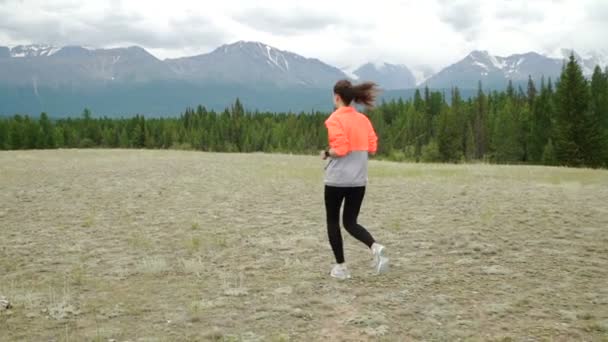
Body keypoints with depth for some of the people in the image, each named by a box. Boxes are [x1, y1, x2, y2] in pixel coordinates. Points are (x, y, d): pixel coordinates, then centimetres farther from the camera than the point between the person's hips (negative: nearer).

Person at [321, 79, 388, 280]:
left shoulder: (335, 119, -11)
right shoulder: (363, 119, 7)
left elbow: (340, 149, -19)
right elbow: (372, 148, 7)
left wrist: (326, 154, -2)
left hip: (337, 179, -5)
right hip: (359, 180, 5)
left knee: (333, 221, 12)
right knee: (350, 222, 13)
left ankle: (340, 267, 13)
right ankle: (375, 247, -13)